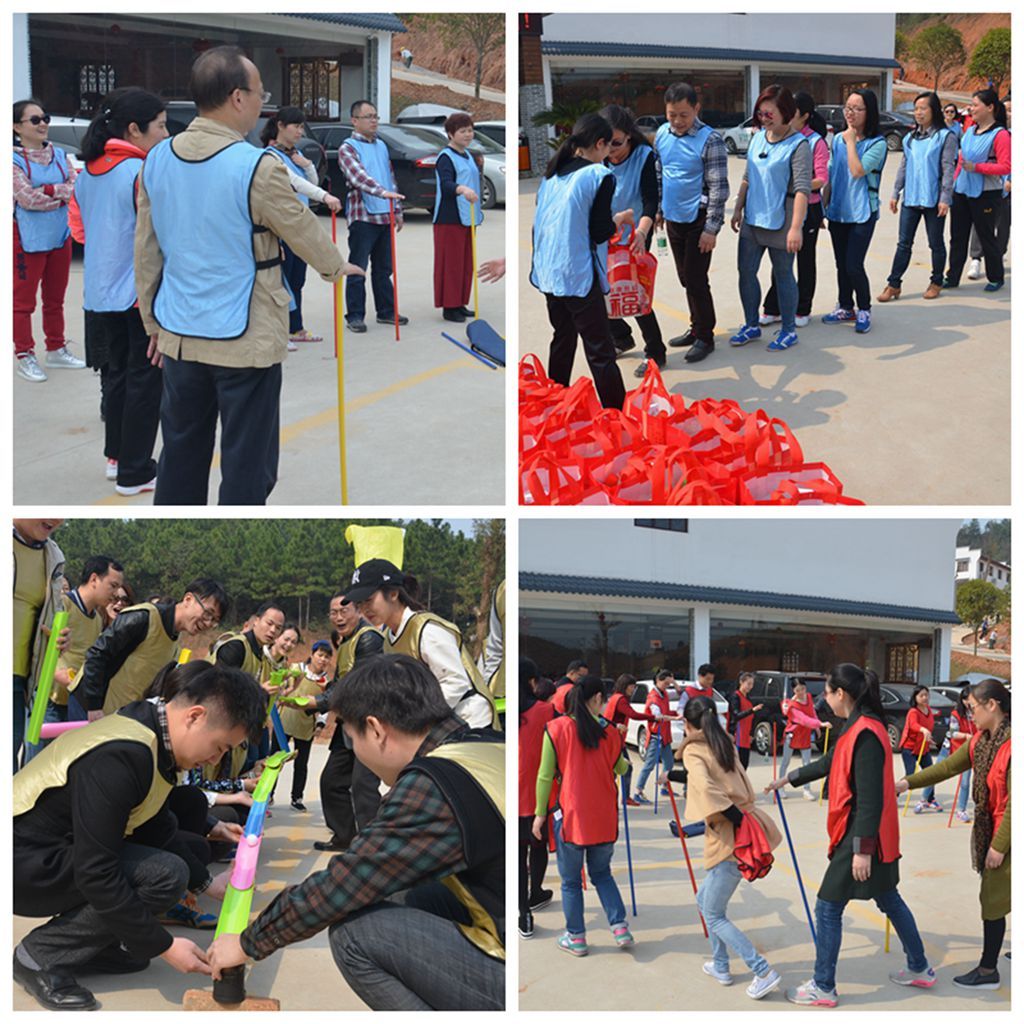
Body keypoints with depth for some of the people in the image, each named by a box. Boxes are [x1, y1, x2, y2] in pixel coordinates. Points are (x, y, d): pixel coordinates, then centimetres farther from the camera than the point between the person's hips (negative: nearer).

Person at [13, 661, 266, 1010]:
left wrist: (205, 883, 16)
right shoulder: (121, 757, -29)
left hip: (57, 850, 10)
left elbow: (158, 827, 17)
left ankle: (81, 943, 10)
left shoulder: (151, 736, 1)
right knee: (166, 874, -22)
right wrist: (164, 946, -23)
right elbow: (96, 874, -28)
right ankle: (40, 956, -9)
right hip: (23, 864, -10)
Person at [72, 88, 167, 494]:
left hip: (101, 291, 7)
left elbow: (81, 228, 15)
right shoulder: (143, 173, -17)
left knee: (116, 373, 19)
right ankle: (134, 472, 6)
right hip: (144, 293, -7)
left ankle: (116, 455, 29)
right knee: (144, 381, 2)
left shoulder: (88, 173, 6)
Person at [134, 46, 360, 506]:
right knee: (246, 465, 5)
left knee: (180, 456, 15)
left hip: (179, 336, 6)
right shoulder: (257, 167, -17)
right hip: (245, 341, -6)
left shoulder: (156, 160, 1)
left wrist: (153, 321, 20)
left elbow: (145, 252, 8)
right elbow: (303, 230, -2)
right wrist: (338, 267, 18)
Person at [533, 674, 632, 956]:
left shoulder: (556, 728, -8)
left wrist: (540, 813, 3)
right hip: (604, 817, 3)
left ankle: (576, 938, 17)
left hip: (570, 815, -3)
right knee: (602, 873, 20)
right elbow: (620, 769, 17)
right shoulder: (609, 731, -1)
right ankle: (620, 929, 10)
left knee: (571, 880, 11)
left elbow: (545, 776, -7)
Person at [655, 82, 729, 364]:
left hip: (698, 221, -6)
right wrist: (658, 209, 16)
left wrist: (711, 229, -17)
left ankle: (704, 337, 10)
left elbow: (718, 188, -15)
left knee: (695, 280, -2)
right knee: (686, 278, 15)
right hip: (673, 220, 6)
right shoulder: (662, 134, 3)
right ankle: (697, 328, 29)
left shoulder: (710, 140, -16)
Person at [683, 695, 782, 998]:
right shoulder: (725, 746, 13)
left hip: (731, 841, -8)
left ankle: (764, 972, -4)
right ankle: (720, 965, 30)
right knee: (705, 898, 24)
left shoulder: (693, 751, -8)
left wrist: (735, 818, -21)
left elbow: (705, 787, -25)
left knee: (713, 915, 4)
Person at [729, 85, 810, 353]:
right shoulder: (758, 138, 7)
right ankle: (752, 325, 25)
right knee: (746, 272, 10)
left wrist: (796, 227, -28)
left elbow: (802, 189, -21)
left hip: (779, 220, -7)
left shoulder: (798, 145, -15)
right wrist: (738, 209, 16)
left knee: (783, 274, 5)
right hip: (753, 218, 7)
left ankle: (788, 330, 18)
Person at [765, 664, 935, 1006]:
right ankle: (919, 969, 33)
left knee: (828, 909, 0)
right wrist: (789, 779, 32)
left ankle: (823, 988, 10)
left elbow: (870, 798, -25)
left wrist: (862, 848, -23)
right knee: (888, 900, 21)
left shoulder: (865, 734, -23)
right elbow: (831, 762, 24)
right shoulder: (860, 727, 7)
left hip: (862, 837, -10)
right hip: (874, 835, 10)